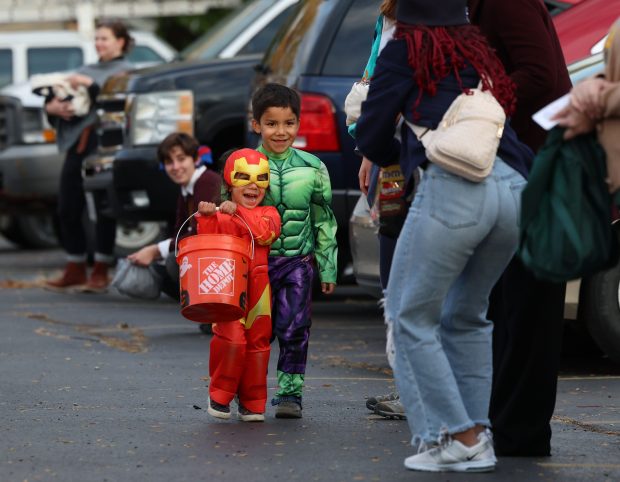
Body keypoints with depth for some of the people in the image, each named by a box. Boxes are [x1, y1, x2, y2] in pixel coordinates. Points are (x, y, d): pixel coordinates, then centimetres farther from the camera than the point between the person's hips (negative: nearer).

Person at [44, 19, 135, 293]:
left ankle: (100, 272, 2)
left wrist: (90, 85, -15)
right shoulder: (87, 71, 24)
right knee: (67, 209, 4)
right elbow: (51, 102, 19)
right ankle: (75, 270, 13)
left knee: (103, 209, -4)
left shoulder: (126, 71, 6)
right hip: (77, 144, 6)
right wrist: (53, 105, -3)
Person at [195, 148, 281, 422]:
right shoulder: (219, 216, 8)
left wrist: (237, 213, -18)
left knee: (258, 342, 5)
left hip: (257, 288, 2)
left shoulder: (268, 214, 10)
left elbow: (266, 233, -11)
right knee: (231, 339, -16)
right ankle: (220, 396, 2)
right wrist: (205, 217, -12)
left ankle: (252, 404, 16)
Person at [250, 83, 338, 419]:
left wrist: (328, 268, 9)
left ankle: (290, 392, 4)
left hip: (298, 261, 1)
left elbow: (325, 222, 9)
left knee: (294, 328, -6)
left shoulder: (312, 169, 3)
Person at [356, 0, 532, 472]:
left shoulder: (406, 50, 12)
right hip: (513, 189, 6)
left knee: (411, 315, 4)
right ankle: (477, 432, 15)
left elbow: (370, 137, 12)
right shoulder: (480, 52, 29)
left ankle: (458, 437, -2)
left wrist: (395, 157, 34)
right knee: (467, 317, 21)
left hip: (454, 186, -6)